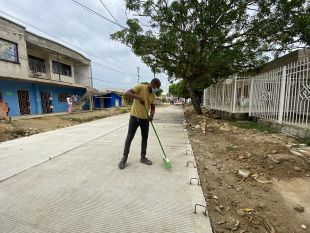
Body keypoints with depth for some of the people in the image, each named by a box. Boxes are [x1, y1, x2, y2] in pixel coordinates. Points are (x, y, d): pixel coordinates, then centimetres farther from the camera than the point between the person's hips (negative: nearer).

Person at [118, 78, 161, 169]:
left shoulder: (153, 95, 9)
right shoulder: (140, 87, -9)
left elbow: (153, 108, 11)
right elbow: (127, 93, -18)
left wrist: (151, 115, -10)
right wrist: (139, 97, -32)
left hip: (145, 119, 6)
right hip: (135, 117, -6)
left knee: (145, 138, 11)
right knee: (129, 137, 1)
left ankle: (143, 157, 26)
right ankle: (124, 158, 15)